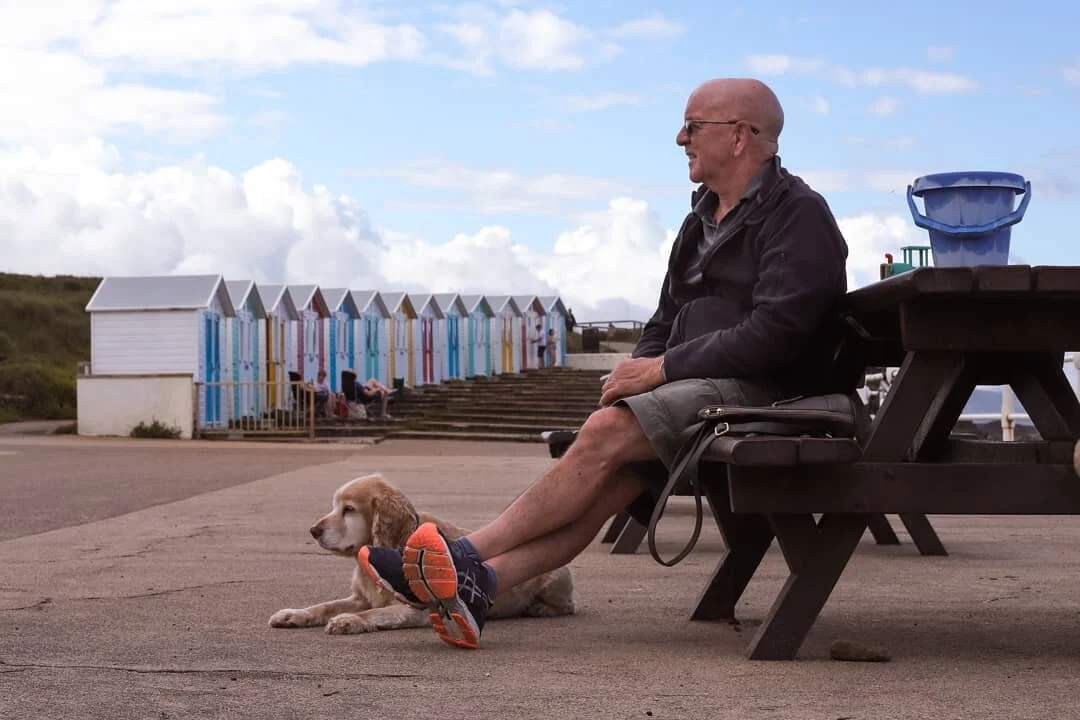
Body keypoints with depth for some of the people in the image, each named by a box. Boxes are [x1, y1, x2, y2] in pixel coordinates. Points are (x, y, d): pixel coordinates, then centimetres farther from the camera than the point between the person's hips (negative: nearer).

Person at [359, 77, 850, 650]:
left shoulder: (799, 214, -5)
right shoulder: (705, 218, 23)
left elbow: (776, 332, -17)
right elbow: (666, 323, 25)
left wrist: (662, 368, -15)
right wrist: (636, 370, 3)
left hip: (759, 390, -7)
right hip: (697, 387, 7)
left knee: (609, 430, -27)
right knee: (614, 473, -20)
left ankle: (467, 556, -25)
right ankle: (482, 580, -38)